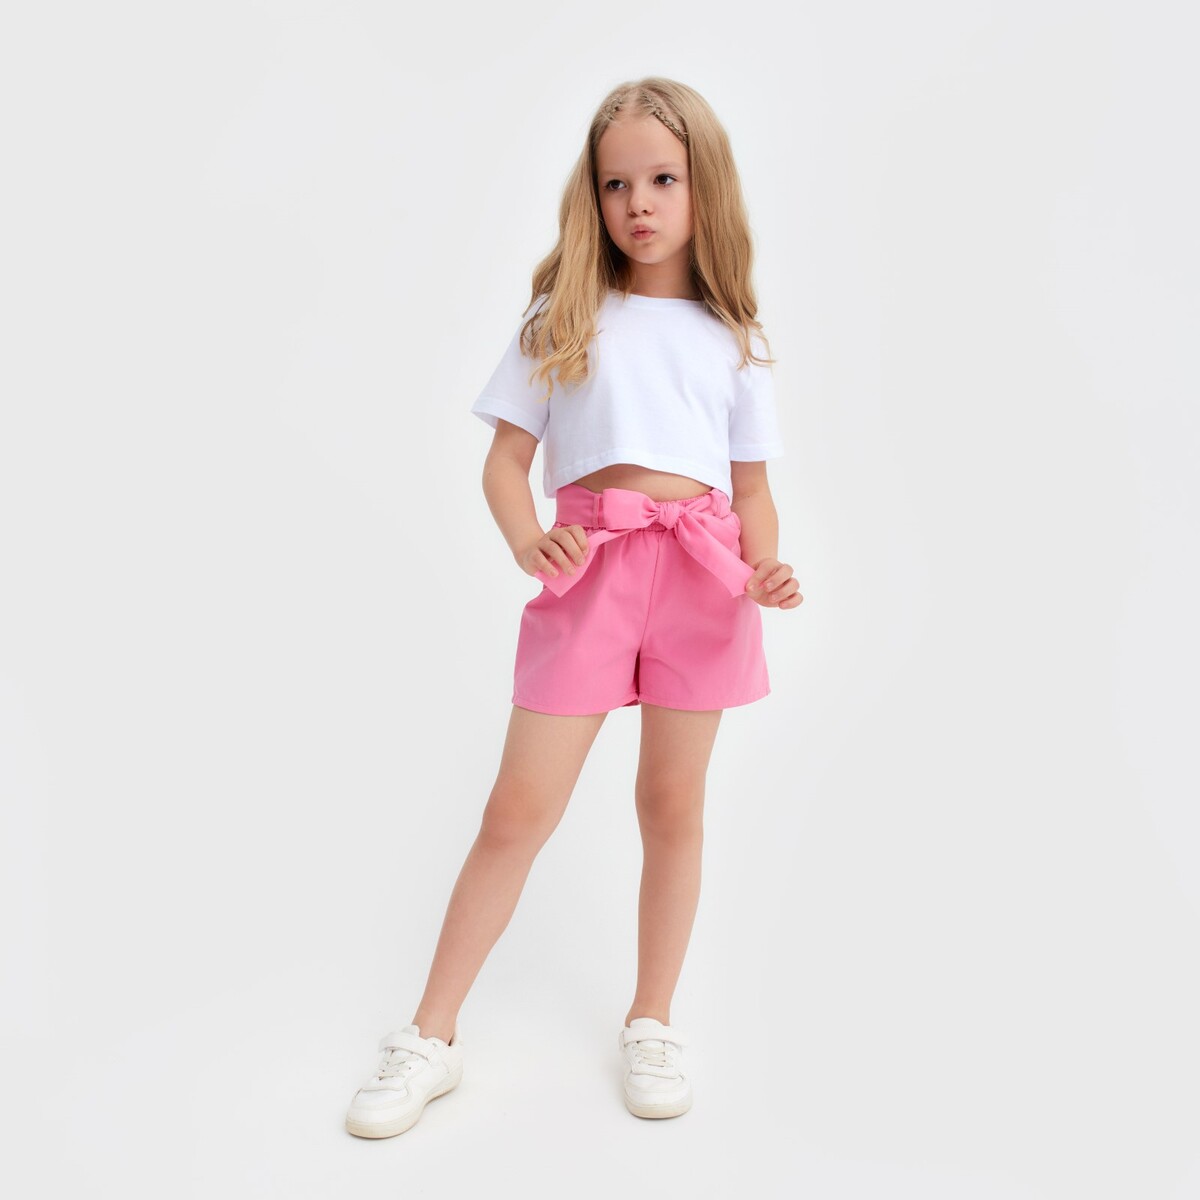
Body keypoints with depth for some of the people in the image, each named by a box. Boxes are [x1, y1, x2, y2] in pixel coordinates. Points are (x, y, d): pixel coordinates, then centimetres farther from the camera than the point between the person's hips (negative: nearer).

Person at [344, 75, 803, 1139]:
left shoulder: (732, 340, 14)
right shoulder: (561, 320, 11)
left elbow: (752, 491, 13)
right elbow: (505, 461, 6)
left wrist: (767, 569, -6)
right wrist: (525, 538, -14)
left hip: (700, 566, 2)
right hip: (588, 568, -1)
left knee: (673, 804, 8)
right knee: (519, 811, -1)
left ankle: (652, 1023, 26)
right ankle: (433, 1034, 13)